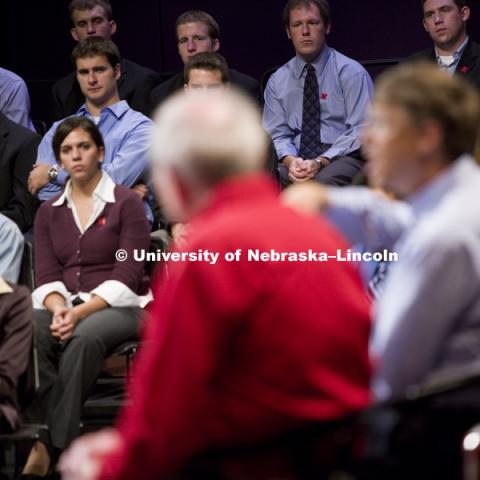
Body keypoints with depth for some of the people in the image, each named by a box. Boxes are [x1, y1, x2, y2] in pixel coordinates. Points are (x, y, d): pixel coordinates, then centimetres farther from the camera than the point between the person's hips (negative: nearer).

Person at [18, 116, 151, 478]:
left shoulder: (127, 203, 2)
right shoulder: (49, 212, 16)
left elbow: (127, 275, -8)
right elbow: (47, 275, 7)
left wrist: (81, 311, -21)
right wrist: (59, 308, -17)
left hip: (119, 307, -3)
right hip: (65, 306, 3)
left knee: (84, 337, -38)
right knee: (31, 334, -33)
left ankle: (50, 447, -35)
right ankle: (57, 439, -34)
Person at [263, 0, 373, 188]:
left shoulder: (351, 72, 2)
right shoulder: (277, 81, 14)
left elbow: (361, 130, -5)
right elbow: (276, 134, 9)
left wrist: (320, 162, -19)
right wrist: (290, 161, -16)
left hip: (343, 157, -2)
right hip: (297, 158, 3)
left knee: (323, 179, -38)